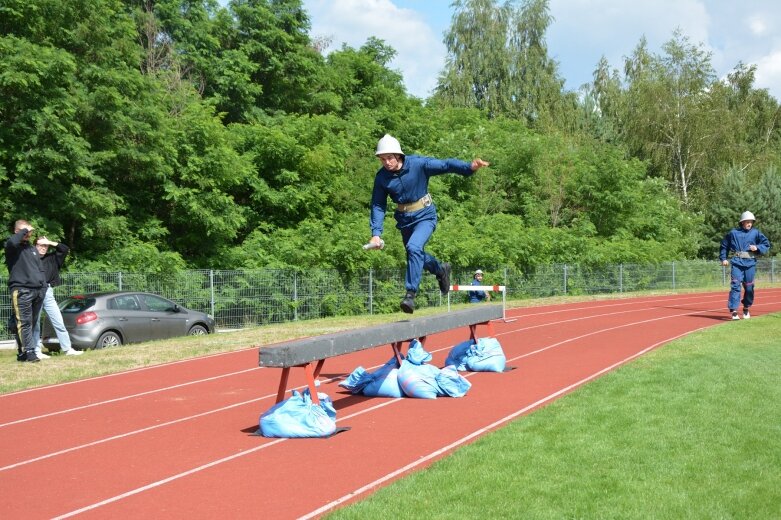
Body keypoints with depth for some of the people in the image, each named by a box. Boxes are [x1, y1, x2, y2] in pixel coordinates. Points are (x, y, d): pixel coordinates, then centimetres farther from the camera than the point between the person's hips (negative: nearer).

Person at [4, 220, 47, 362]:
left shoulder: (32, 249, 23)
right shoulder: (12, 247, 2)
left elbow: (41, 269, 24)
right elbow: (12, 241, -25)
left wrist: (43, 287, 13)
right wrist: (23, 231, -10)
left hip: (37, 291, 7)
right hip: (21, 290, -7)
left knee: (31, 322, 5)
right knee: (23, 322, -11)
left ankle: (22, 353, 9)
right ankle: (28, 352, -14)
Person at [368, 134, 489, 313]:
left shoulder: (418, 164, -20)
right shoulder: (381, 177, -10)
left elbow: (445, 165, -24)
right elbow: (378, 206, -7)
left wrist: (469, 167, -40)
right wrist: (376, 233, -17)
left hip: (425, 216, -5)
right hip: (404, 219, 5)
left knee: (414, 247, -27)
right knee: (415, 255, 18)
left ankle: (411, 293, -21)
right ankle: (441, 269, 48)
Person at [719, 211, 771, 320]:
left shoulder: (756, 232, 7)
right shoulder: (733, 232, 6)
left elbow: (766, 244, 11)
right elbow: (724, 245, 16)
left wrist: (757, 247, -7)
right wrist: (723, 258, 8)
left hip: (750, 263, 1)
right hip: (737, 263, -1)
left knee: (749, 287, 7)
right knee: (735, 285, -11)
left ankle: (746, 308, 27)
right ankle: (733, 310, -14)